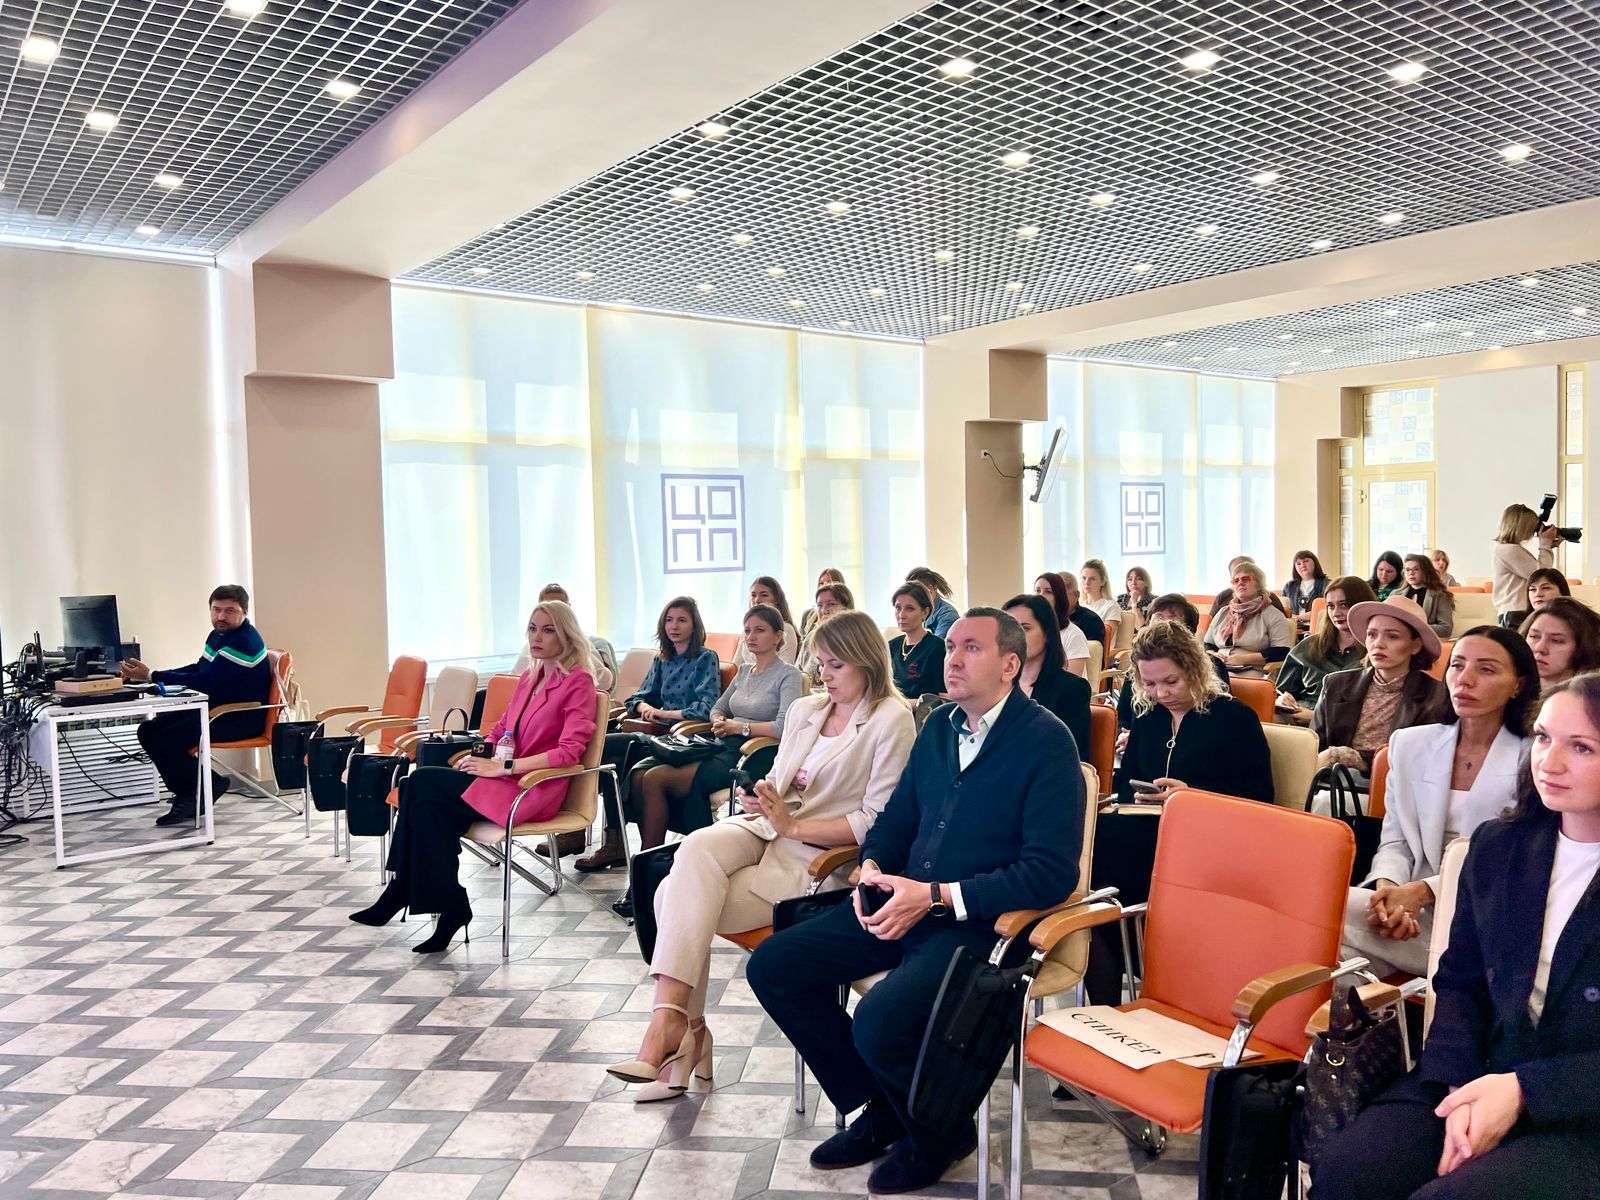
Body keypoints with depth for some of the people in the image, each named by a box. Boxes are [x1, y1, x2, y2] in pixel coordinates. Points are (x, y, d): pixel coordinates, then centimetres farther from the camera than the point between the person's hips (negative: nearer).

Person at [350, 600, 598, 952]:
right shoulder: (529, 677, 17)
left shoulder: (578, 681, -7)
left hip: (533, 789, -7)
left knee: (421, 782, -17)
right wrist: (478, 754, 3)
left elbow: (569, 751, -17)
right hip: (505, 776, 7)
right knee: (427, 806, -20)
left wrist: (503, 767, -20)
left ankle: (402, 892, -7)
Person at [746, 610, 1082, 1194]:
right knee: (772, 967, -2)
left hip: (980, 920, -7)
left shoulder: (1047, 742, -12)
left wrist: (936, 897, -21)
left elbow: (1051, 872, -18)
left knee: (880, 1021, -29)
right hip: (903, 901, 8)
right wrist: (872, 868, -2)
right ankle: (879, 1110, 14)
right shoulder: (939, 726, 10)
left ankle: (941, 1131, 6)